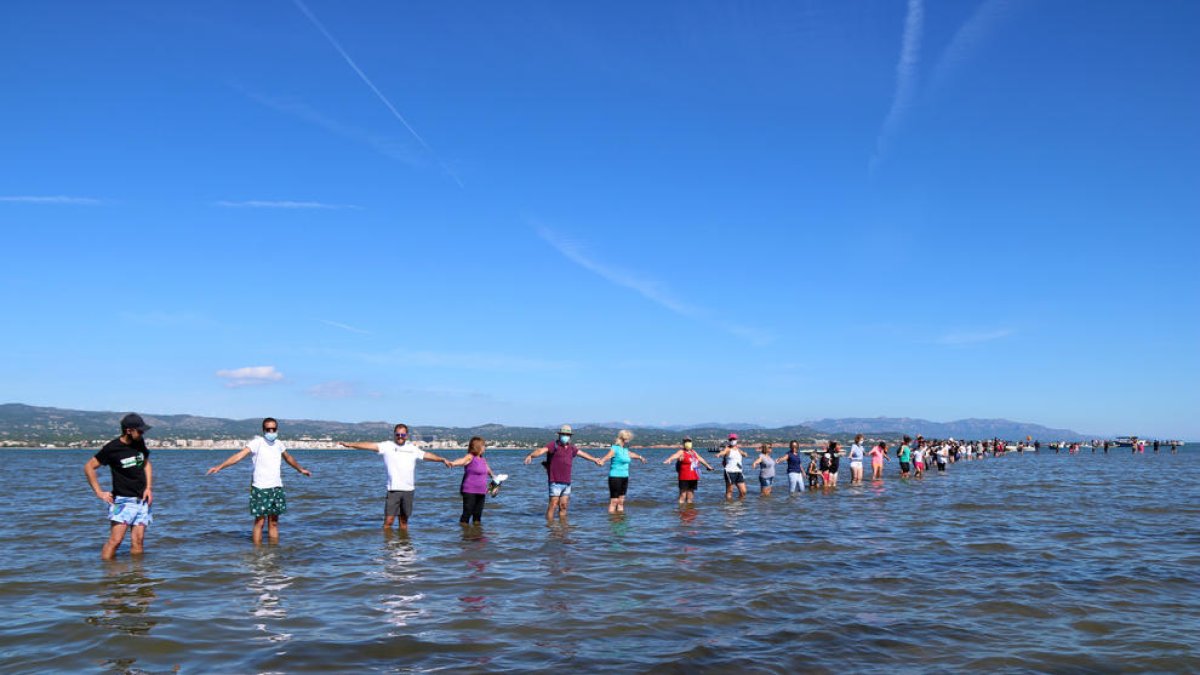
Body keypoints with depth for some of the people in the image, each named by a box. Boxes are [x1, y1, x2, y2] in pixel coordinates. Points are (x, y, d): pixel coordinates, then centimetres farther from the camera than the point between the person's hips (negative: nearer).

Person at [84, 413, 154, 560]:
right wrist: (99, 492, -6)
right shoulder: (112, 448, -10)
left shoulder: (139, 443, 6)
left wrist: (149, 488, 8)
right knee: (115, 539, -14)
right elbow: (89, 467, -4)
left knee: (138, 541, 0)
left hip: (142, 500, 5)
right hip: (122, 500, -4)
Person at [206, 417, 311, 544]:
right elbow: (239, 455, -19)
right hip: (260, 488, -5)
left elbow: (288, 458, 29)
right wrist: (220, 466, -30)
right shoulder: (257, 443, -8)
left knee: (274, 523, 9)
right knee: (259, 522, -3)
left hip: (276, 487, 5)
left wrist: (301, 469, 43)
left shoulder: (278, 444, 10)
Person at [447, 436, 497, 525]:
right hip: (469, 491, -7)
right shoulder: (470, 457, -10)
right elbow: (461, 460, -32)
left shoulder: (483, 459, 13)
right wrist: (452, 463, -51)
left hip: (481, 492, 7)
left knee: (478, 514, 12)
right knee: (467, 513, -8)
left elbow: (488, 470, 32)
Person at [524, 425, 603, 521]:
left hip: (567, 483, 6)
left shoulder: (571, 447, 14)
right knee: (553, 505, -8)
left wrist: (594, 459, 44)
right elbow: (542, 450, -23)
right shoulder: (554, 444, -7)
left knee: (563, 506, 11)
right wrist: (530, 455, -43)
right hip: (556, 482, -6)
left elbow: (582, 453, 31)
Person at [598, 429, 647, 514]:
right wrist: (601, 461, -53)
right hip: (615, 477, -8)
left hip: (625, 477, 8)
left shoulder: (625, 449, 12)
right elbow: (607, 456, -31)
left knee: (621, 501, 11)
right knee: (614, 501, -7)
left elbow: (631, 454, 35)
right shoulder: (615, 448, -12)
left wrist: (640, 457, 54)